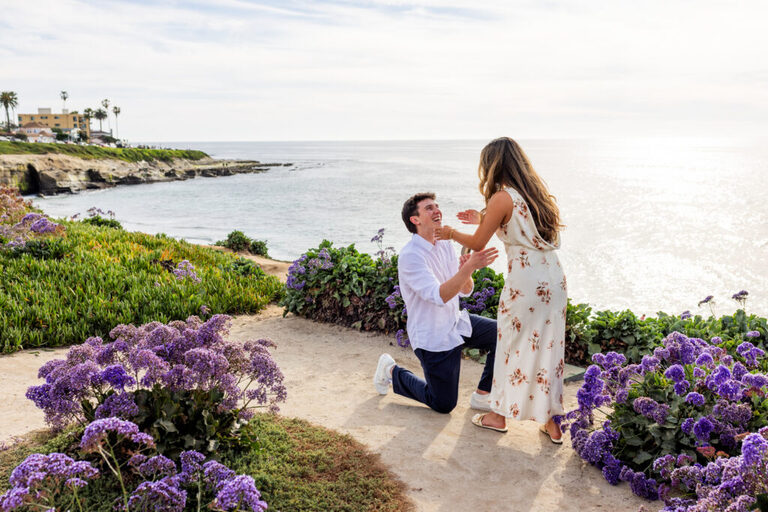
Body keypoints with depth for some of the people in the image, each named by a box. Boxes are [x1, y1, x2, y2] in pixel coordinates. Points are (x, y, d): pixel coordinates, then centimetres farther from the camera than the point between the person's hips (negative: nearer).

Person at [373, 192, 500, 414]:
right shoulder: (410, 256, -22)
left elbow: (465, 291, 5)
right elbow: (439, 296, -32)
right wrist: (469, 267, -39)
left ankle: (481, 396, 7)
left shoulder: (445, 245, 3)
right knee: (444, 405, 2)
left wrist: (466, 270, -17)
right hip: (433, 337, -7)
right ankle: (393, 372, 23)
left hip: (456, 323, 7)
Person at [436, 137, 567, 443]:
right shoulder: (535, 192, 11)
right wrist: (483, 220, 30)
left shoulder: (502, 198, -12)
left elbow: (477, 243, -4)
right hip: (554, 278, 7)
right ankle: (551, 422, 22)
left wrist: (451, 233, 15)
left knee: (515, 347, 8)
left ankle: (500, 415, 26)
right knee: (549, 346, 13)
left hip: (525, 283, -7)